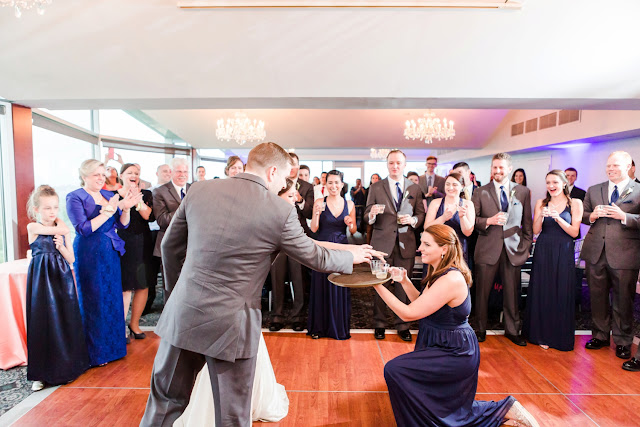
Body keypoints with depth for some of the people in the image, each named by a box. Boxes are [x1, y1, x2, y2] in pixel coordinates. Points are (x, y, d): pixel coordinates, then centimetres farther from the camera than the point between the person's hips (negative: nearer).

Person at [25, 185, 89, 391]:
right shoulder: (33, 227, -4)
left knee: (66, 322, 7)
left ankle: (66, 366, 22)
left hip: (62, 279, 3)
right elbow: (64, 230, -18)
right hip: (42, 280, -3)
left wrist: (61, 246, -12)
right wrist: (57, 222, 0)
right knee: (43, 323, 3)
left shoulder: (62, 230, 6)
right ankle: (41, 373, 17)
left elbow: (71, 259, 5)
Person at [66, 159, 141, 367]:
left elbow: (122, 224, 6)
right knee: (93, 302, 4)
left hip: (111, 253, 6)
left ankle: (112, 345, 27)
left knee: (113, 300, 11)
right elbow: (83, 229, -16)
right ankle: (95, 352, 20)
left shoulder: (109, 195, 10)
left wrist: (126, 208, -11)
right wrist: (109, 211, -20)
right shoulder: (75, 198, -7)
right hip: (89, 255, -5)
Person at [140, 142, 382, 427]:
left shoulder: (199, 190, -1)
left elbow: (170, 246, 9)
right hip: (231, 325, -4)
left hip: (182, 315, 5)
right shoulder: (281, 211, -12)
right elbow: (315, 257, 0)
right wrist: (351, 256, 19)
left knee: (165, 401, 25)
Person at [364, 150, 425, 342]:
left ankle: (402, 325, 24)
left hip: (406, 243, 2)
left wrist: (413, 220, -11)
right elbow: (367, 215, 2)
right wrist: (372, 214, -20)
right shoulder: (376, 187, 4)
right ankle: (379, 324, 22)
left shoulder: (415, 188, 9)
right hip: (382, 243, -1)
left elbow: (421, 214, 10)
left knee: (403, 286, 8)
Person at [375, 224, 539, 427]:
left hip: (455, 354, -9)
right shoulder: (439, 273, 2)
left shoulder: (451, 280, -28)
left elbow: (409, 313, -28)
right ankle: (506, 410, 33)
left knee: (394, 370, -16)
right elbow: (421, 304, 10)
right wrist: (404, 281, -3)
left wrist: (378, 286, -25)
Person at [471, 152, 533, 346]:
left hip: (513, 248, 2)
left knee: (512, 292, 9)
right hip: (487, 249, -1)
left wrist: (527, 245, 6)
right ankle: (481, 329, 24)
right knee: (482, 292, 6)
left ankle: (512, 330, 29)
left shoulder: (523, 192, 8)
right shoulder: (480, 192, 3)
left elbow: (527, 222, 11)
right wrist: (489, 221, -17)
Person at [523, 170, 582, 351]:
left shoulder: (575, 203, 2)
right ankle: (543, 335, 19)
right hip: (543, 252, 1)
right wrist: (541, 216, -17)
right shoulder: (541, 203, 5)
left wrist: (558, 218, -18)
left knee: (562, 293, 4)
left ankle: (561, 337, 21)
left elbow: (574, 232, -5)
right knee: (542, 293, 5)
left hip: (564, 253, -1)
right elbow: (536, 230, 0)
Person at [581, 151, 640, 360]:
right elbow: (581, 215, 12)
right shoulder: (593, 190, 11)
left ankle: (622, 341, 25)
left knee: (623, 300, 8)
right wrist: (592, 216, -8)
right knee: (597, 297, 13)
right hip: (596, 253, 3)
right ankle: (600, 335, 28)